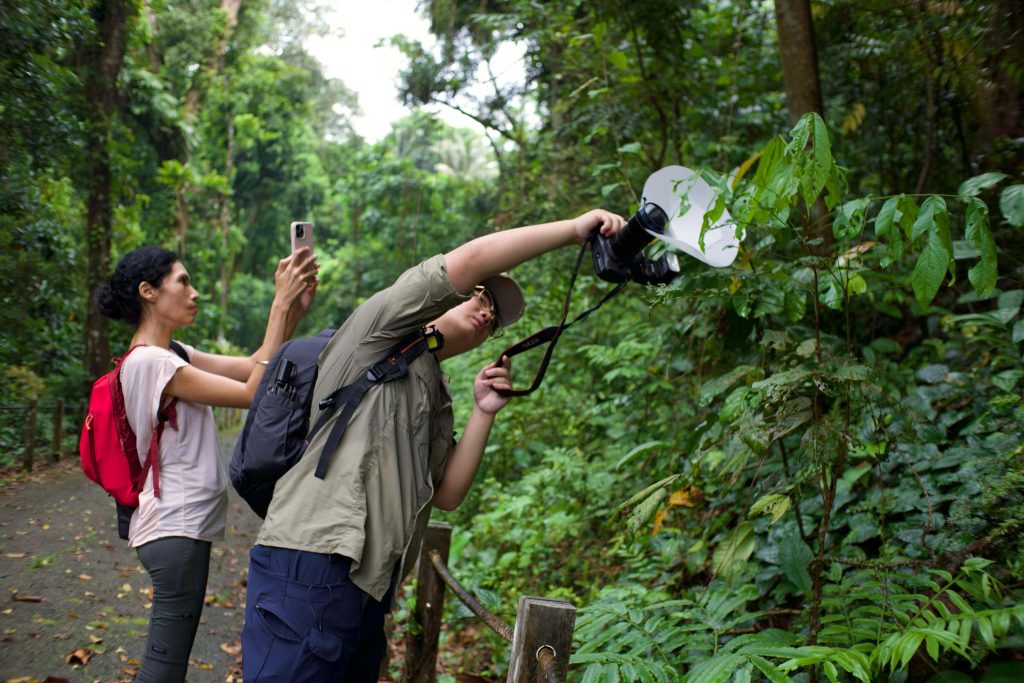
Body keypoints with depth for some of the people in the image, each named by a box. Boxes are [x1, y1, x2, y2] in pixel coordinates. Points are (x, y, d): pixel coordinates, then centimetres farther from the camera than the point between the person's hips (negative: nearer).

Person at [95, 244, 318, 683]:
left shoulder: (171, 355, 11)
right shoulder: (148, 361, -18)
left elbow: (252, 367, 6)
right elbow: (253, 394, -20)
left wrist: (295, 307, -7)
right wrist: (280, 305, -19)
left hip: (182, 522, 10)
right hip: (176, 527, -10)